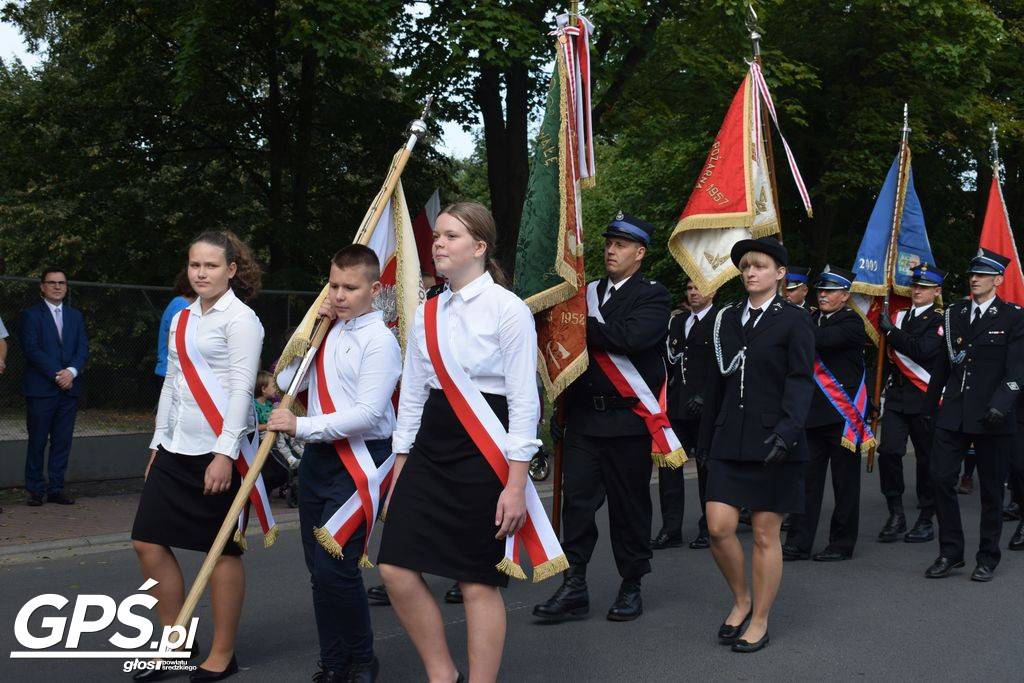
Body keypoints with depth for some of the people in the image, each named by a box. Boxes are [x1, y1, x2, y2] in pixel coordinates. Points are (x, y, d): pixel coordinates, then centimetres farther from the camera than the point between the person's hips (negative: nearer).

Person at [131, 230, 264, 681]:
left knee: (221, 549, 1)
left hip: (219, 450, -7)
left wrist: (225, 453, -19)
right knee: (148, 541, 5)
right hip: (176, 449, 8)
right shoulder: (181, 320, 15)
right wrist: (158, 444, 18)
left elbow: (242, 389, -13)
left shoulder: (240, 319, -7)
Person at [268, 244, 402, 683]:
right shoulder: (327, 331, 11)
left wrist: (301, 426, -18)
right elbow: (287, 382, 10)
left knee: (336, 567, -13)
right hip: (317, 457, 7)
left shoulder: (379, 340, -11)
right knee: (318, 569, 10)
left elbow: (367, 413, -19)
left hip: (358, 461, -7)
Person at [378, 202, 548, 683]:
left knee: (478, 583, 1)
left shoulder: (508, 309, -7)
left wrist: (516, 485, -14)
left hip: (482, 454, -6)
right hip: (429, 450, 6)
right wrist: (398, 477, 13)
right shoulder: (427, 314, 10)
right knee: (397, 568, -1)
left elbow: (524, 402, -10)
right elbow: (412, 397, 14)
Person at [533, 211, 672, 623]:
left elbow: (628, 337, -20)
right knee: (577, 499, 0)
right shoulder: (588, 292, 14)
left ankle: (631, 586, 19)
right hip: (583, 415, 4)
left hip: (627, 418, -4)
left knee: (629, 505, 6)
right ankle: (574, 587, 5)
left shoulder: (653, 297, -2)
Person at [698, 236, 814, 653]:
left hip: (773, 441, -4)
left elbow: (800, 381, -12)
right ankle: (741, 601, 22)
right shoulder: (728, 318, 11)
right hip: (730, 441, 4)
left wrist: (787, 430, -26)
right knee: (719, 528, -2)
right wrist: (706, 437, 15)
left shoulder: (794, 320, -3)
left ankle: (759, 621, 17)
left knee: (765, 534, 3)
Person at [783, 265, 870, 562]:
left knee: (844, 482, 4)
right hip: (813, 413, 6)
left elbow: (819, 340, -25)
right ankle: (799, 543, 8)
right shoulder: (812, 320, 15)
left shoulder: (851, 323, -7)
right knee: (806, 478, 5)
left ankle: (842, 544, 14)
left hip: (843, 414, -6)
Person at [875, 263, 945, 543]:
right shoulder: (899, 316, 14)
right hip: (896, 395, 5)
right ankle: (896, 514, 2)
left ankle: (926, 521, 13)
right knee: (888, 452, -8)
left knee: (926, 458, 3)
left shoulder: (940, 321, -4)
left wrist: (891, 331, -17)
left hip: (925, 398, -4)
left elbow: (922, 351, -21)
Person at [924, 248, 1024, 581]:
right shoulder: (954, 313, 11)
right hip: (953, 413, 4)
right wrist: (930, 402, 11)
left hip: (991, 417, -3)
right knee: (941, 478, -3)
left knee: (991, 488, 6)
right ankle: (950, 552, 9)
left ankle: (988, 557, 19)